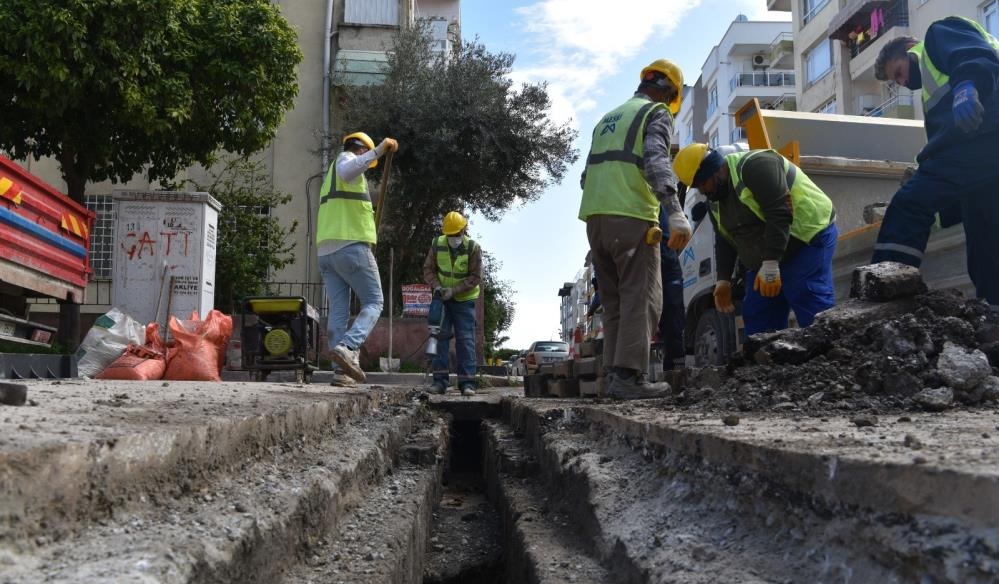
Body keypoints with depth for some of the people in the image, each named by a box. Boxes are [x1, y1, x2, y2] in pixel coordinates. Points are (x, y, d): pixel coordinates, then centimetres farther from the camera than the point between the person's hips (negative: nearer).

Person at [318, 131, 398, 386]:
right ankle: (347, 347, -24)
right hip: (352, 246, -8)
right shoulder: (346, 157, 3)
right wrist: (378, 151, -24)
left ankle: (341, 370, -5)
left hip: (326, 251, 8)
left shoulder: (330, 176, 29)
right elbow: (347, 172, -24)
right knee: (373, 303, -2)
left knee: (338, 310, 3)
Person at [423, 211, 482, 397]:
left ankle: (467, 382, -4)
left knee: (466, 339, -5)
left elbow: (475, 277, -15)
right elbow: (428, 269, 0)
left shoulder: (473, 248, -14)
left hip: (464, 299, -2)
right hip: (441, 297, 2)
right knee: (440, 335, -2)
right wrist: (437, 286, -17)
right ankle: (440, 380, 1)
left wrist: (454, 290, -23)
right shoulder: (437, 245, -7)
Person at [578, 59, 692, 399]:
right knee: (642, 298, -7)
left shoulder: (608, 118, 27)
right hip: (631, 217, -7)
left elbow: (588, 175, 23)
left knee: (615, 301, 10)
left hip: (594, 217, 8)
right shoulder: (657, 113, 4)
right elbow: (656, 160, -16)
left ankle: (615, 373, 7)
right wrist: (675, 211, -25)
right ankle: (629, 376, -14)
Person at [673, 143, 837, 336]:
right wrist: (723, 280, 9)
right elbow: (724, 241, 17)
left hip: (808, 237, -9)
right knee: (755, 316, 6)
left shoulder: (755, 167, -20)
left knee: (814, 313, -17)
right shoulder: (715, 198, 11)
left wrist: (771, 264, -30)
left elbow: (781, 214, -27)